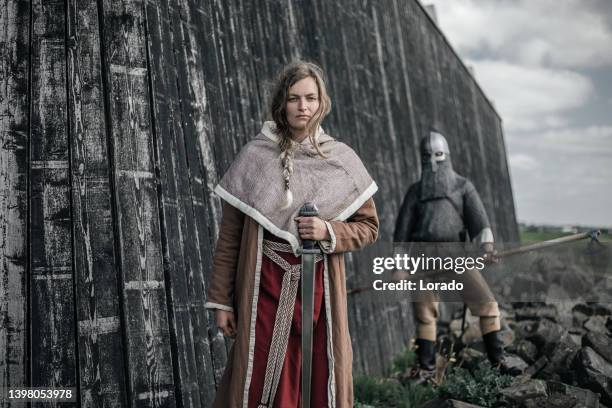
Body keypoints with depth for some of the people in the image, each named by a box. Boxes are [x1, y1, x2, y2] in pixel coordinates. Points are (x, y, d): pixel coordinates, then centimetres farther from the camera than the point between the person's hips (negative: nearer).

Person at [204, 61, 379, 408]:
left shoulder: (342, 160, 2)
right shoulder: (254, 156, -1)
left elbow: (368, 226, 9)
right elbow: (229, 235, 3)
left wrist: (329, 232, -11)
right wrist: (221, 300, 2)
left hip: (319, 288, 1)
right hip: (264, 288, -1)